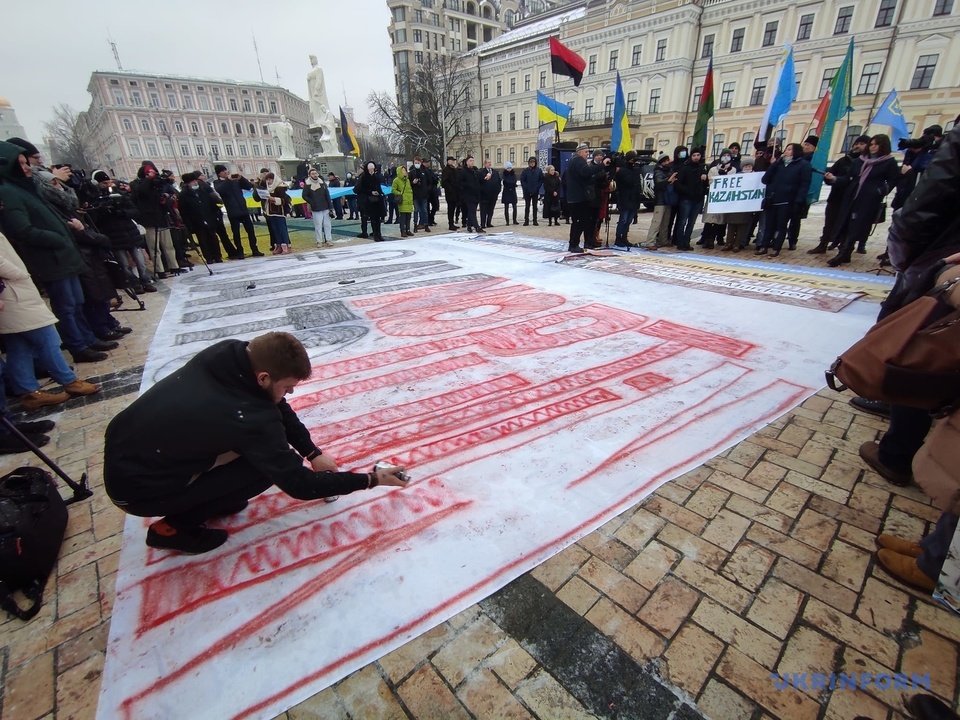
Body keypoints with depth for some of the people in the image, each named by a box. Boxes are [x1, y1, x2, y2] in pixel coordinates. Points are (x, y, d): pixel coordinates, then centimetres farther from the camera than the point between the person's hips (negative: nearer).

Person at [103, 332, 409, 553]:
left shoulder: (230, 353, -16)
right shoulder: (250, 419, -35)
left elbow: (279, 409, 1)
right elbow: (299, 484, -24)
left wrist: (313, 452, -2)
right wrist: (371, 479, -16)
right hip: (135, 488, -7)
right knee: (269, 465, -12)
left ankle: (205, 499, 15)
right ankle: (174, 526, 3)